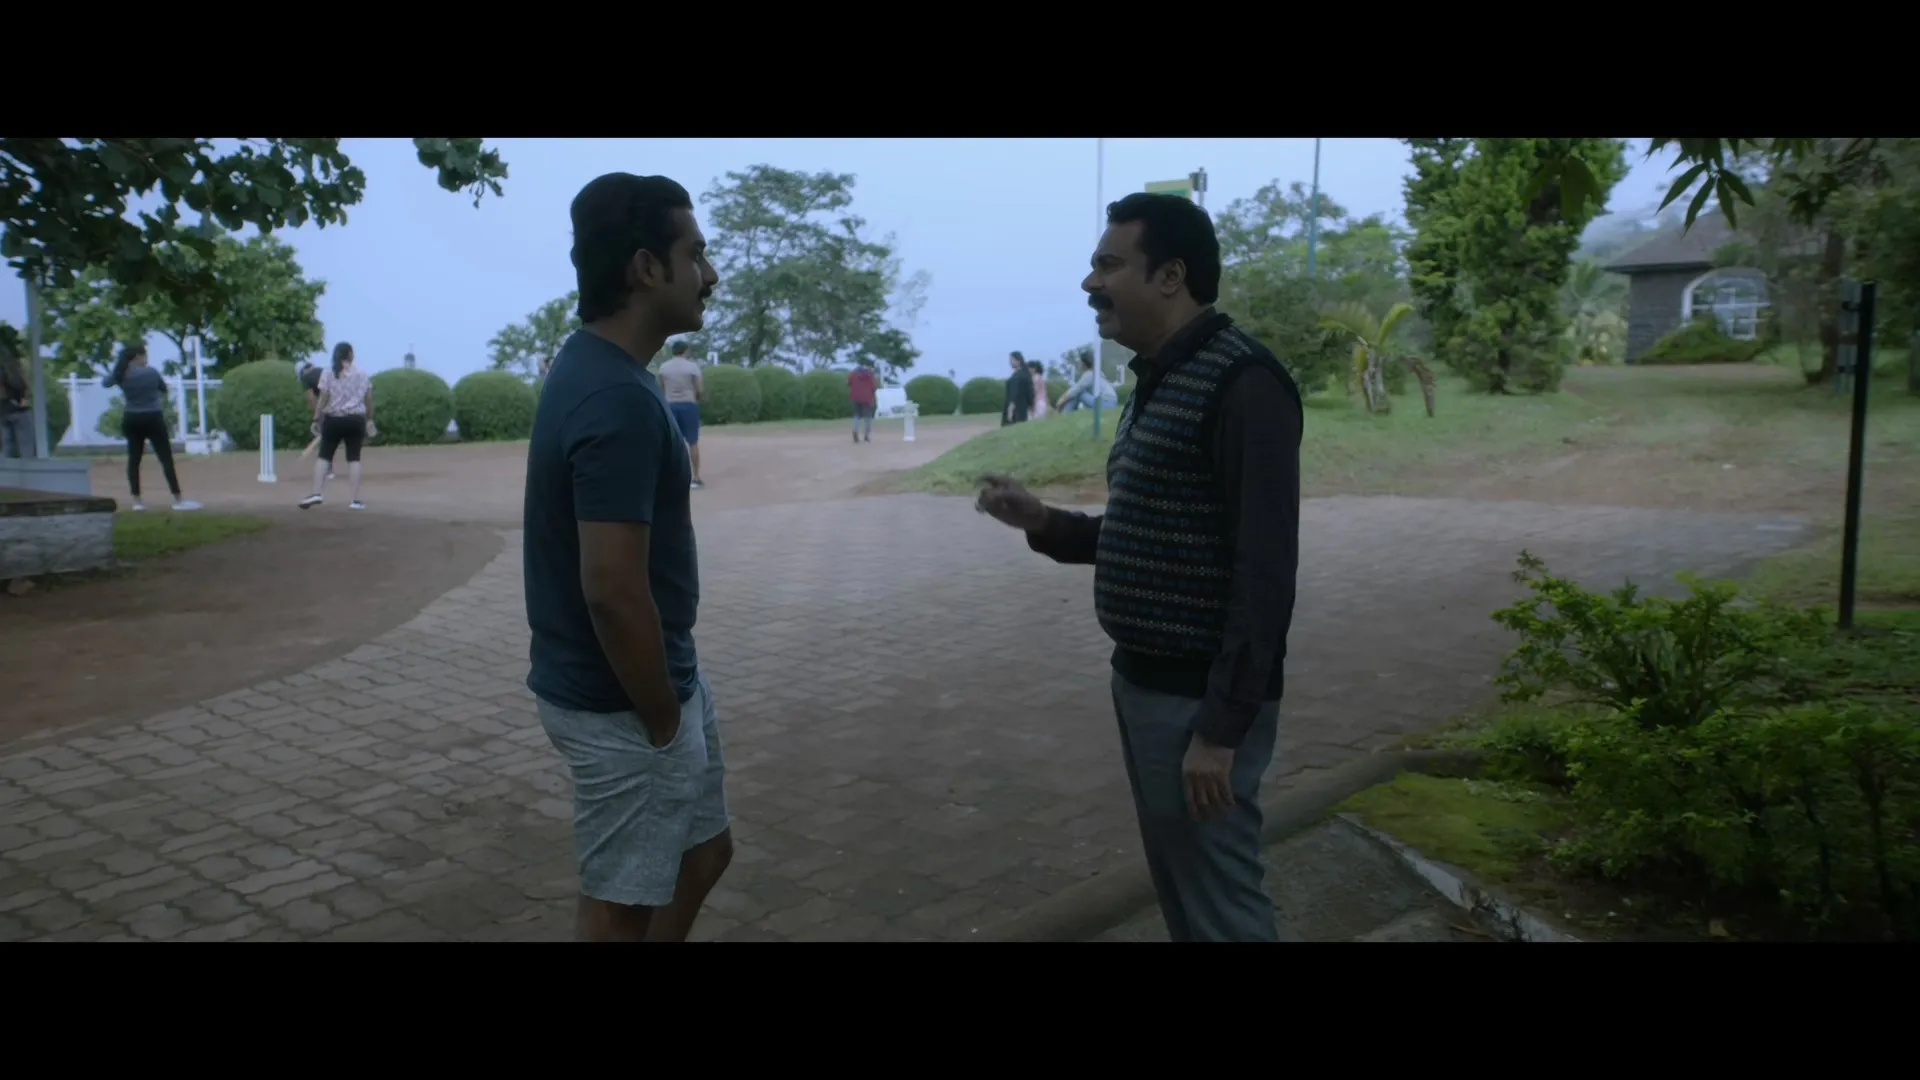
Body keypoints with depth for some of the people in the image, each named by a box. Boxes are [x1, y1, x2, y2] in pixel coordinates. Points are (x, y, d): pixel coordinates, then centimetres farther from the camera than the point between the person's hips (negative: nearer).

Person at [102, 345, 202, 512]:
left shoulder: (121, 374, 0)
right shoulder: (150, 371, -8)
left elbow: (105, 383, 20)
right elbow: (164, 389, 7)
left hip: (132, 420, 4)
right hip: (152, 419, -4)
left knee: (134, 459, 10)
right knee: (166, 459, -3)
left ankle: (137, 501, 8)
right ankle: (178, 500, -6)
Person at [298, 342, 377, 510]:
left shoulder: (328, 372, -1)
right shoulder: (361, 374, 5)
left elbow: (323, 398, -7)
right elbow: (369, 399, 7)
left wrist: (316, 417, -2)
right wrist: (370, 419, 18)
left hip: (333, 419, -1)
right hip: (356, 420, 1)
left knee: (324, 456, 7)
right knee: (354, 458, 3)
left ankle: (317, 493, -6)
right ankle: (356, 500, 0)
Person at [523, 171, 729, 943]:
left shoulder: (596, 368, 6)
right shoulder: (619, 400, -26)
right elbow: (613, 591, -29)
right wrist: (662, 721, -16)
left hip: (664, 679, 9)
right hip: (622, 706, -9)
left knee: (702, 854, 22)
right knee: (622, 901, 8)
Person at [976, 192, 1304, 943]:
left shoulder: (1241, 383, -17)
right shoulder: (1159, 382, 13)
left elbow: (1265, 572, -21)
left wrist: (1221, 727, -22)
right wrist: (1044, 523, 4)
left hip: (1200, 698, -9)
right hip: (1142, 681, 9)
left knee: (1220, 901, 3)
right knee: (1177, 887, 19)